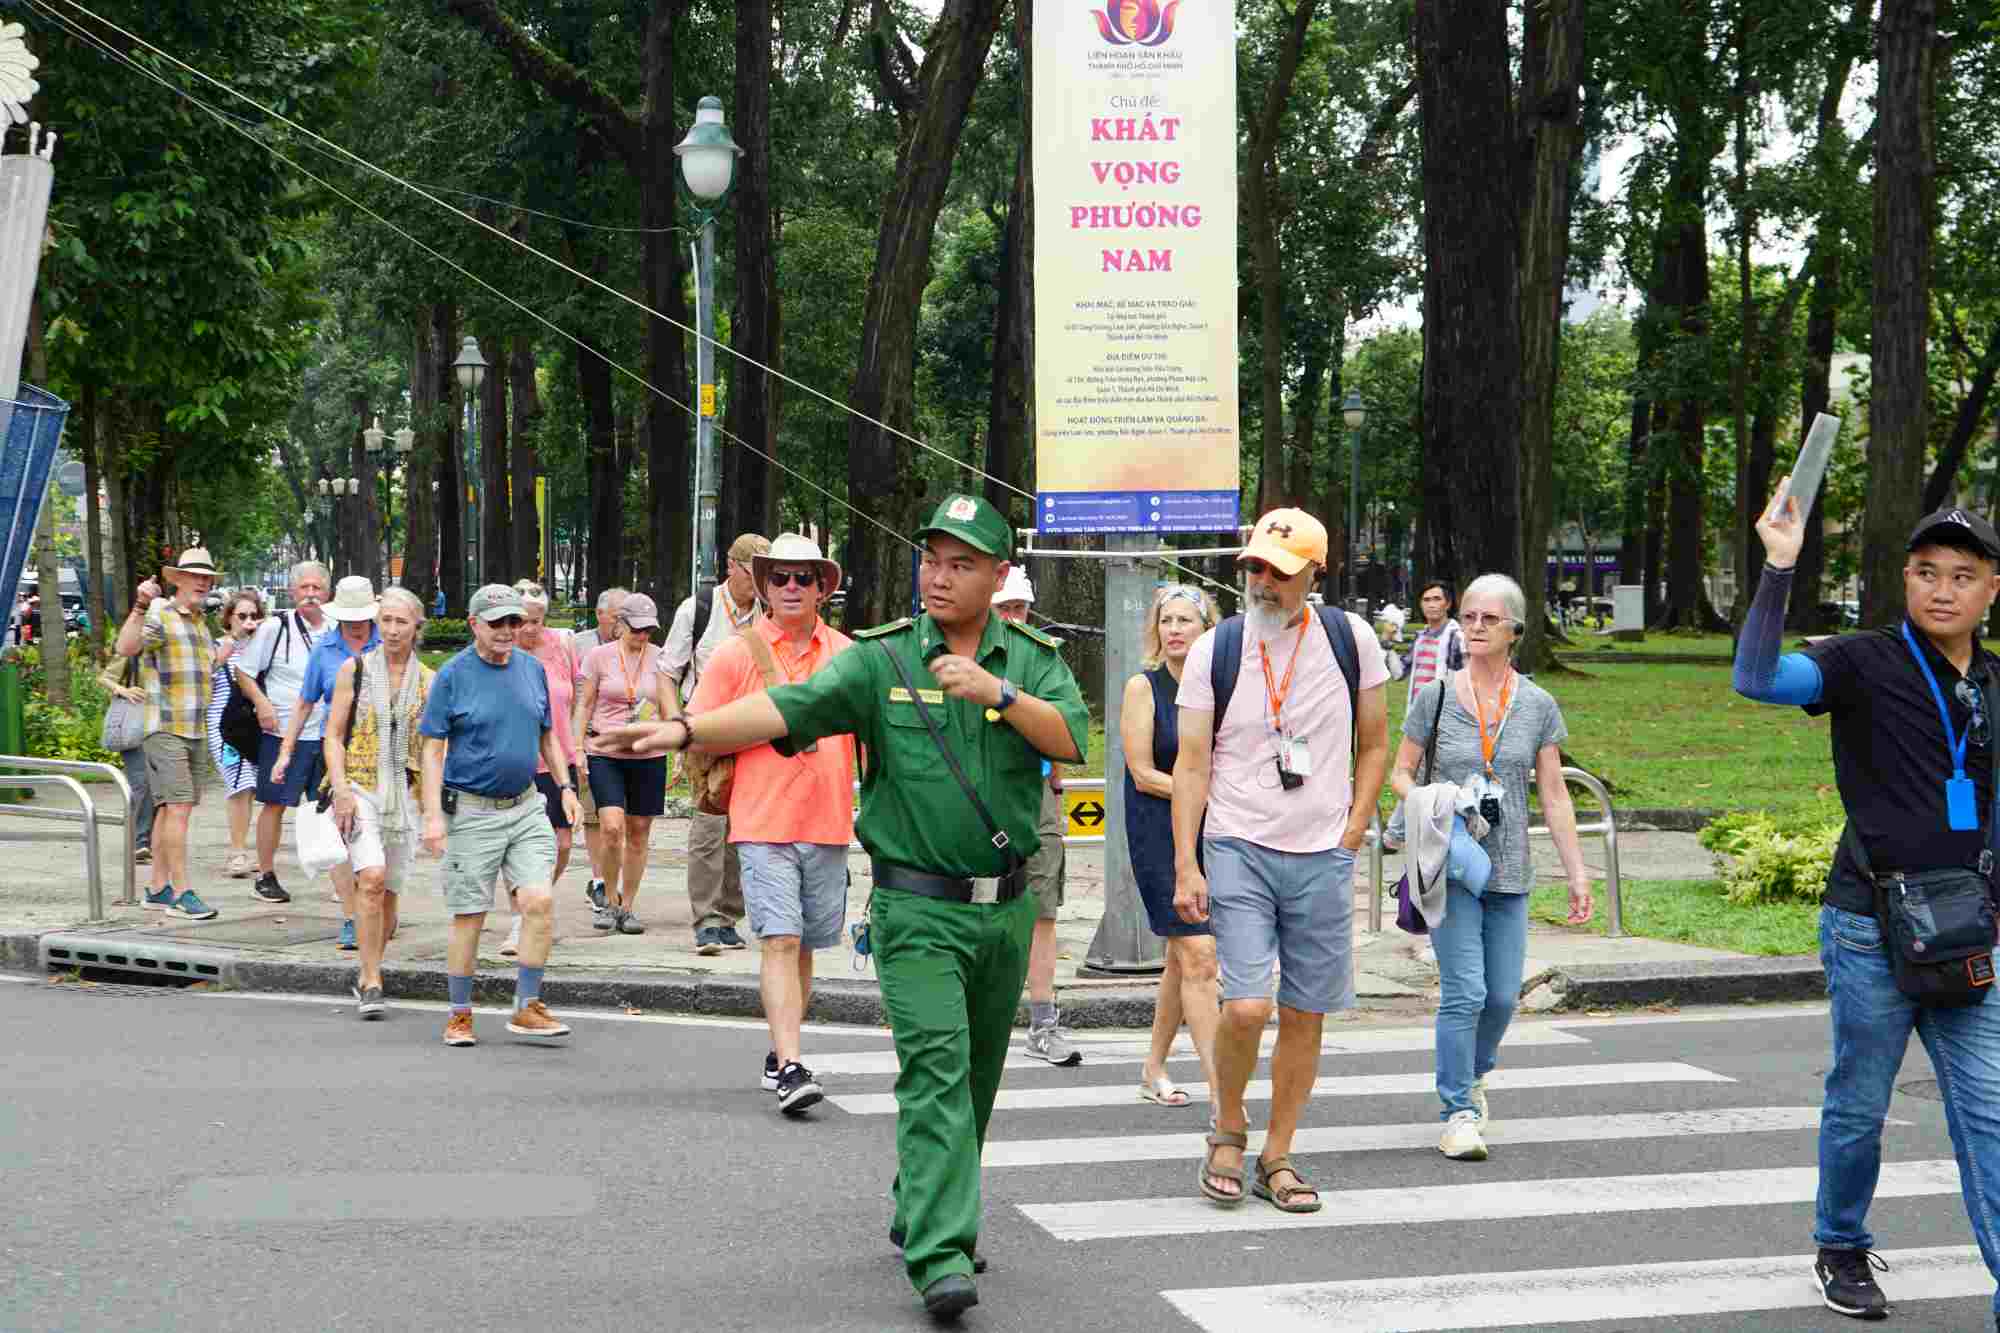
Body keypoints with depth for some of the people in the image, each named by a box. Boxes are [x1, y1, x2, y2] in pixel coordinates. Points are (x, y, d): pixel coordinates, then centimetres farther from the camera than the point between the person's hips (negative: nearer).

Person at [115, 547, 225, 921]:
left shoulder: (200, 622, 18)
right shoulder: (159, 616, -9)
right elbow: (125, 648, -29)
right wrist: (140, 606, -38)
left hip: (195, 730, 8)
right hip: (165, 728, -8)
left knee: (169, 809, 11)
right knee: (177, 807, -13)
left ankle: (158, 889, 16)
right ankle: (181, 892, -13)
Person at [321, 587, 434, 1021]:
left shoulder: (428, 681, 8)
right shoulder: (354, 670, 4)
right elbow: (333, 735, 2)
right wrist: (341, 789, -10)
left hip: (405, 791, 2)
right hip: (359, 787, -2)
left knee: (389, 891, 5)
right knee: (371, 878, -20)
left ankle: (367, 973, 25)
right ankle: (370, 983, -15)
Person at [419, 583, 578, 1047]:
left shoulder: (533, 670, 8)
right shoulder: (452, 676, -6)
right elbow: (433, 749, -6)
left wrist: (565, 786, 10)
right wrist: (433, 815, -13)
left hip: (525, 807, 4)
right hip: (471, 812, -4)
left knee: (539, 902, -9)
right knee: (469, 918, 2)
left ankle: (527, 1008, 1)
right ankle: (460, 1015, 16)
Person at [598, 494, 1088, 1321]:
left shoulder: (1034, 661, 6)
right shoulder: (882, 660, -3)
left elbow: (1073, 740, -9)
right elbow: (787, 708, -15)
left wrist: (998, 693, -23)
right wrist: (685, 730, -29)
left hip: (1006, 909, 4)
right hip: (917, 909, -4)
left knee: (976, 1077, 14)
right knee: (935, 1071, -15)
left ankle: (920, 1215, 33)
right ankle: (940, 1258, -18)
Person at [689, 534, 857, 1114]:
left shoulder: (847, 654, 9)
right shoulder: (736, 653, 0)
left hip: (828, 824, 4)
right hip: (763, 822, -3)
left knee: (804, 947, 11)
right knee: (779, 941, -12)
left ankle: (779, 1056, 25)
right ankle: (790, 1067, -17)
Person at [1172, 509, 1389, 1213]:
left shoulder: (1350, 639, 1)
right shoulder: (1214, 650, -2)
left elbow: (1374, 747, 11)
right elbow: (1191, 766, 0)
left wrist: (1348, 841, 3)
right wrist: (1185, 867, -7)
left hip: (1323, 857, 2)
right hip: (1238, 850, -2)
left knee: (1305, 1015, 5)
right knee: (1247, 1007, -14)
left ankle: (1277, 1157, 20)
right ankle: (1227, 1128, 12)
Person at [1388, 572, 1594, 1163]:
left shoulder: (1537, 705, 4)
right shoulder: (1435, 696, 0)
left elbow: (1554, 795, 7)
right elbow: (1400, 773, 7)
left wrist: (1577, 873, 4)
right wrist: (1427, 803, -15)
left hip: (1508, 870, 3)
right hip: (1450, 865, -3)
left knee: (1502, 996, 7)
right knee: (1464, 991, -11)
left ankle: (1472, 1075, 35)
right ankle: (1459, 1112, 0)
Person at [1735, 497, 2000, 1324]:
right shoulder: (1867, 663, -7)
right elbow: (1757, 680, -25)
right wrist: (1779, 568, -29)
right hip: (1871, 930, -4)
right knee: (1859, 1105, 8)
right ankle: (1841, 1251, 28)